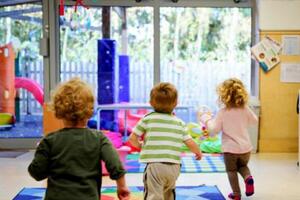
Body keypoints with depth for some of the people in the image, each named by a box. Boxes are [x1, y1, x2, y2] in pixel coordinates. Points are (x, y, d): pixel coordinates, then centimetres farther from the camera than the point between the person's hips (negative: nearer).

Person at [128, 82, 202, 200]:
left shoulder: (147, 118, 2)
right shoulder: (179, 123, 11)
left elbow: (133, 138, 0)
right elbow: (190, 142, 11)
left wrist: (139, 145, 24)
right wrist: (198, 152, 33)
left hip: (155, 166, -4)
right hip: (174, 167, 4)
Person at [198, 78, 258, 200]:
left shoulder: (222, 112, -14)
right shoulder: (245, 109, -1)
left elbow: (214, 129, -14)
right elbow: (254, 121, 15)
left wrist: (205, 118, -1)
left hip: (230, 148, -4)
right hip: (245, 147, 4)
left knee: (231, 171, 15)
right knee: (243, 166, 27)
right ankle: (248, 177, -3)